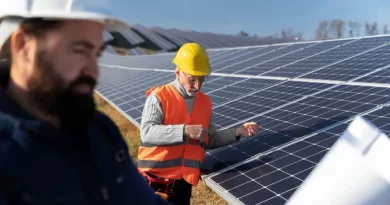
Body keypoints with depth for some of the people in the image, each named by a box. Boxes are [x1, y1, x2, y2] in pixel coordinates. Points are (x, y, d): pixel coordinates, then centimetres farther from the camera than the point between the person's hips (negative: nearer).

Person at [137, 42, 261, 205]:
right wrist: (184, 130, -30)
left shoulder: (205, 102, 7)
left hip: (184, 181, 5)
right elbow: (147, 133, -21)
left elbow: (210, 140, 14)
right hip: (155, 179, -4)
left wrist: (238, 132, 1)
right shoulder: (159, 97, -9)